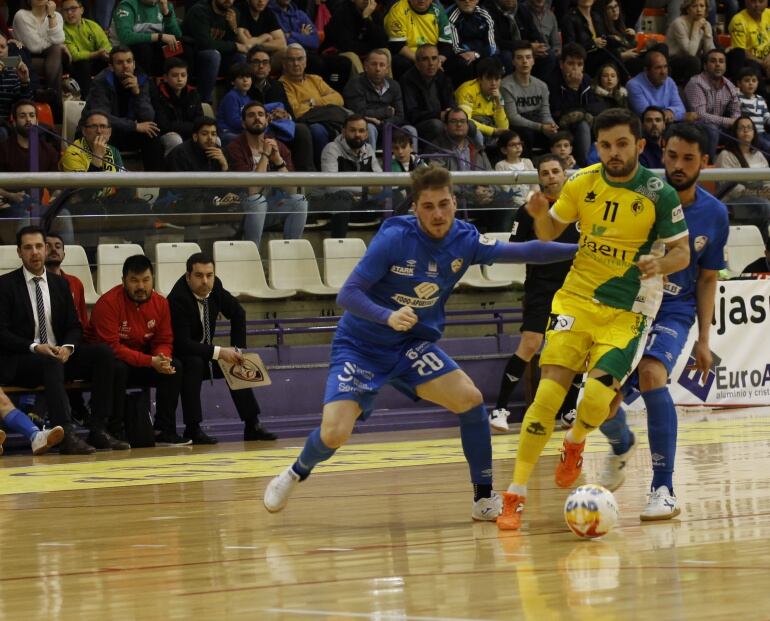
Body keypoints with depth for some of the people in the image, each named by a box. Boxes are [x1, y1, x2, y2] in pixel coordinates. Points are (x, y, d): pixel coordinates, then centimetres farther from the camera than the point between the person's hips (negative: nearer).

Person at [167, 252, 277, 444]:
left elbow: (238, 313, 8)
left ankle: (252, 426, -3)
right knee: (195, 363, -34)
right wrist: (219, 352, -35)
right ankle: (192, 429, -31)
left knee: (237, 365, -7)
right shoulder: (178, 299, -30)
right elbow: (182, 344, -34)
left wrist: (237, 349, -2)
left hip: (203, 352, 7)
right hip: (179, 359, -7)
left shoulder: (214, 286, -9)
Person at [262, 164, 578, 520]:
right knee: (333, 435, -18)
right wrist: (389, 316, -40)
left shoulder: (465, 241, -10)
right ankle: (295, 474, 18)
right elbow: (347, 294, -23)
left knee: (470, 399, -20)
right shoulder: (394, 238, -22)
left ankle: (484, 499, -5)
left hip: (413, 344, 3)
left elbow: (523, 252, -12)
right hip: (360, 345, -3)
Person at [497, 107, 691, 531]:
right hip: (576, 300, 2)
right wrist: (540, 215, -10)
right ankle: (515, 495, -5)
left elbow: (683, 252, -2)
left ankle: (575, 444, 19)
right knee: (548, 394, -12)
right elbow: (549, 233, 13)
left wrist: (660, 263, -24)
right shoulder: (583, 183, 0)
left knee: (597, 397, -19)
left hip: (626, 311, -2)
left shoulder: (659, 194, -8)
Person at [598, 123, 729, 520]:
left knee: (652, 375, -29)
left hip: (673, 311, -1)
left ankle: (664, 491, -25)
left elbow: (707, 279, 9)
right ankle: (622, 445, 34)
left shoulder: (714, 214, -2)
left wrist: (704, 340, 4)